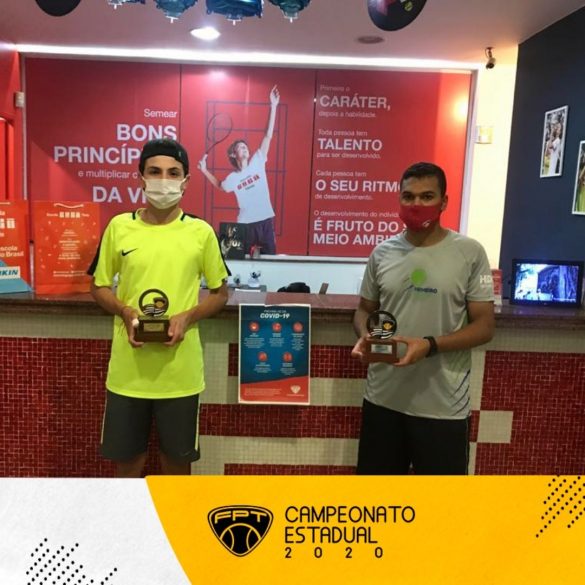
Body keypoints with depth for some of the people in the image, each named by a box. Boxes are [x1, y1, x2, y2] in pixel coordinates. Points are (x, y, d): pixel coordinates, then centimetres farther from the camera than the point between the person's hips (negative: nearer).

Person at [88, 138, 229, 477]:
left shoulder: (201, 232, -3)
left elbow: (220, 293, 5)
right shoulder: (119, 227, 0)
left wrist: (188, 317, -13)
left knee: (178, 457, 14)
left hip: (181, 370, -1)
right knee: (126, 456, 16)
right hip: (128, 368, 1)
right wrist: (125, 311, -11)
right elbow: (99, 287, 9)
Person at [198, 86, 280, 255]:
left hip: (266, 221, 0)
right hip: (245, 224, 0)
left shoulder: (257, 162, 1)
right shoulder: (232, 178, 5)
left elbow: (268, 136, -4)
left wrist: (273, 107, -9)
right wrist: (204, 170, 15)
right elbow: (220, 186, 27)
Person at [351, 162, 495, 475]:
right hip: (384, 398, 3)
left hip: (443, 405, -3)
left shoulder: (469, 252, -7)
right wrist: (365, 335, -10)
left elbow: (484, 326, -7)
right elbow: (364, 309, 13)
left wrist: (430, 345, -22)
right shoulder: (382, 252, 3)